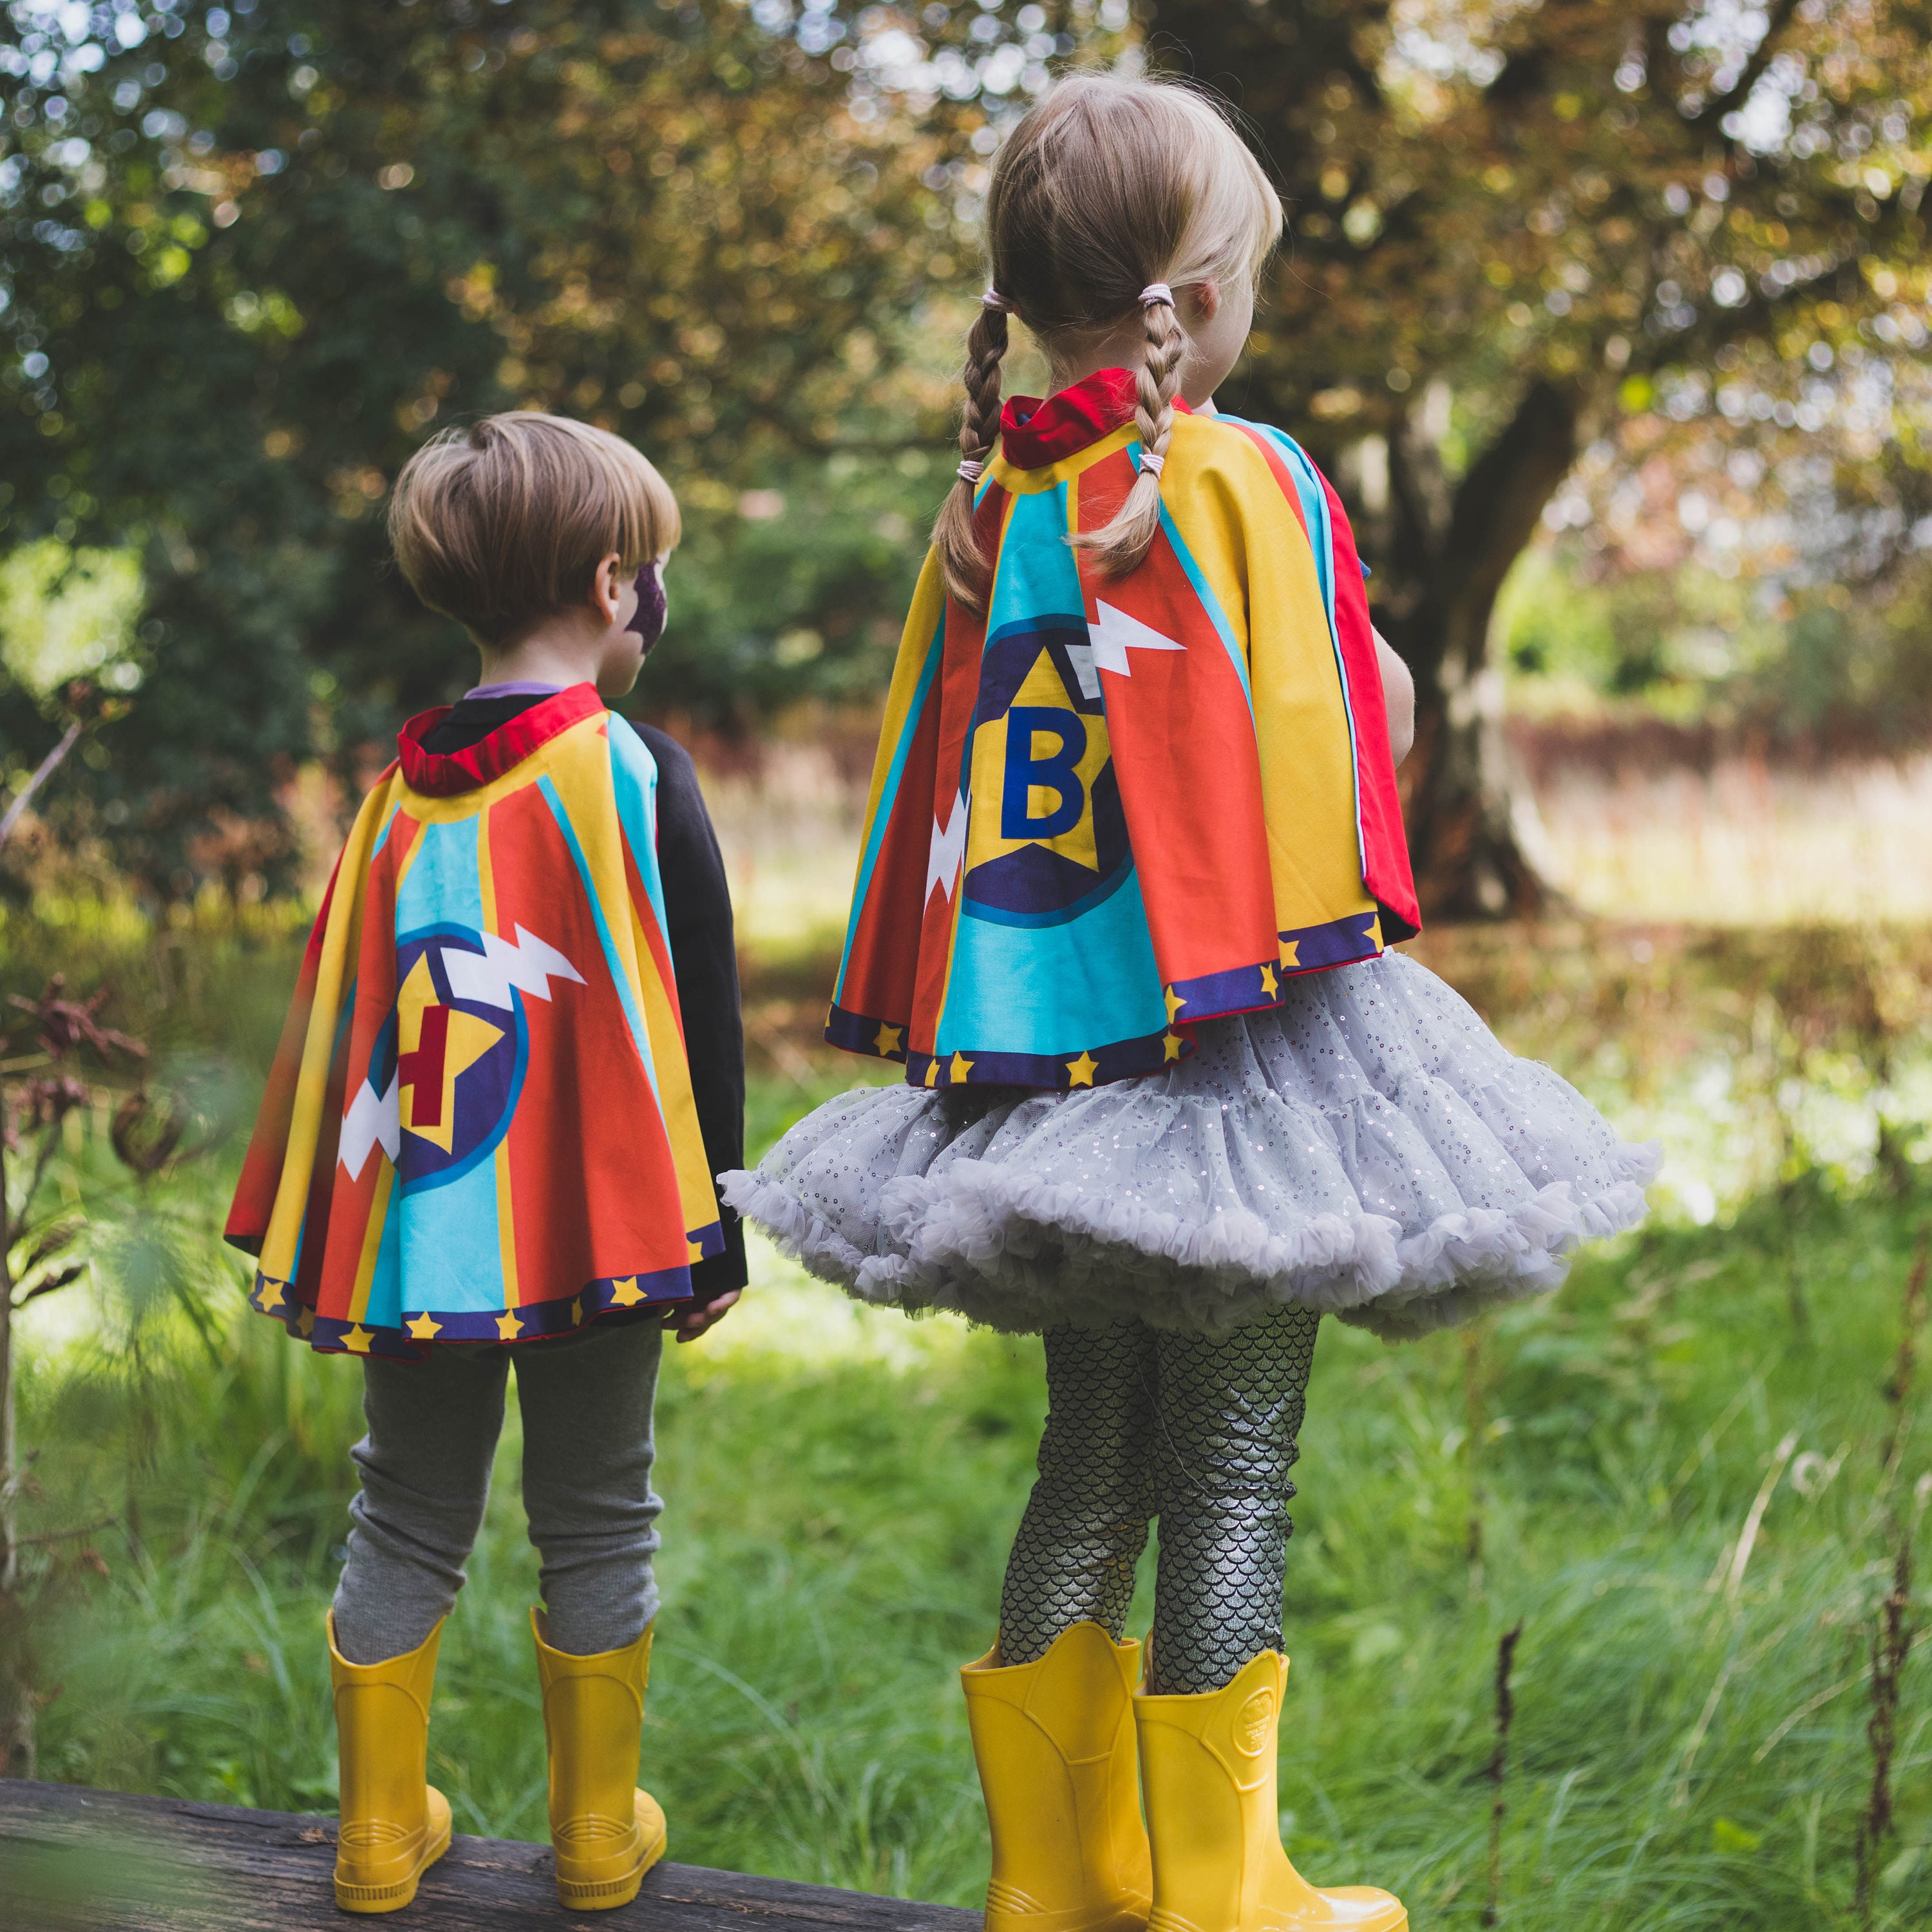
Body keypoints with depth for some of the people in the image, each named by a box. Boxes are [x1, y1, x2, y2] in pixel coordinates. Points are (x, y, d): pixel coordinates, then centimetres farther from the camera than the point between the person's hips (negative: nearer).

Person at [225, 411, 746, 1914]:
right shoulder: (634, 771, -9)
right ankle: (599, 1836, 21)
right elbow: (700, 1019, -8)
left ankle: (381, 1835, 23)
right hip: (595, 1222, -4)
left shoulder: (404, 785, 5)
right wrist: (713, 1229, -1)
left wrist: (308, 1221, 17)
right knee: (595, 1522, 10)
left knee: (409, 1522, 14)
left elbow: (338, 1011, 9)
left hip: (413, 1225, 4)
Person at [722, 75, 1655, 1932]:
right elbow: (1334, 752, -9)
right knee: (1234, 1479, 3)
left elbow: (934, 790, 12)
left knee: (1090, 1462, 15)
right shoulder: (1249, 483, -10)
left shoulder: (984, 509, 7)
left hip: (1049, 1067, 6)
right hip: (1226, 1064, -6)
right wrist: (1390, 689, 8)